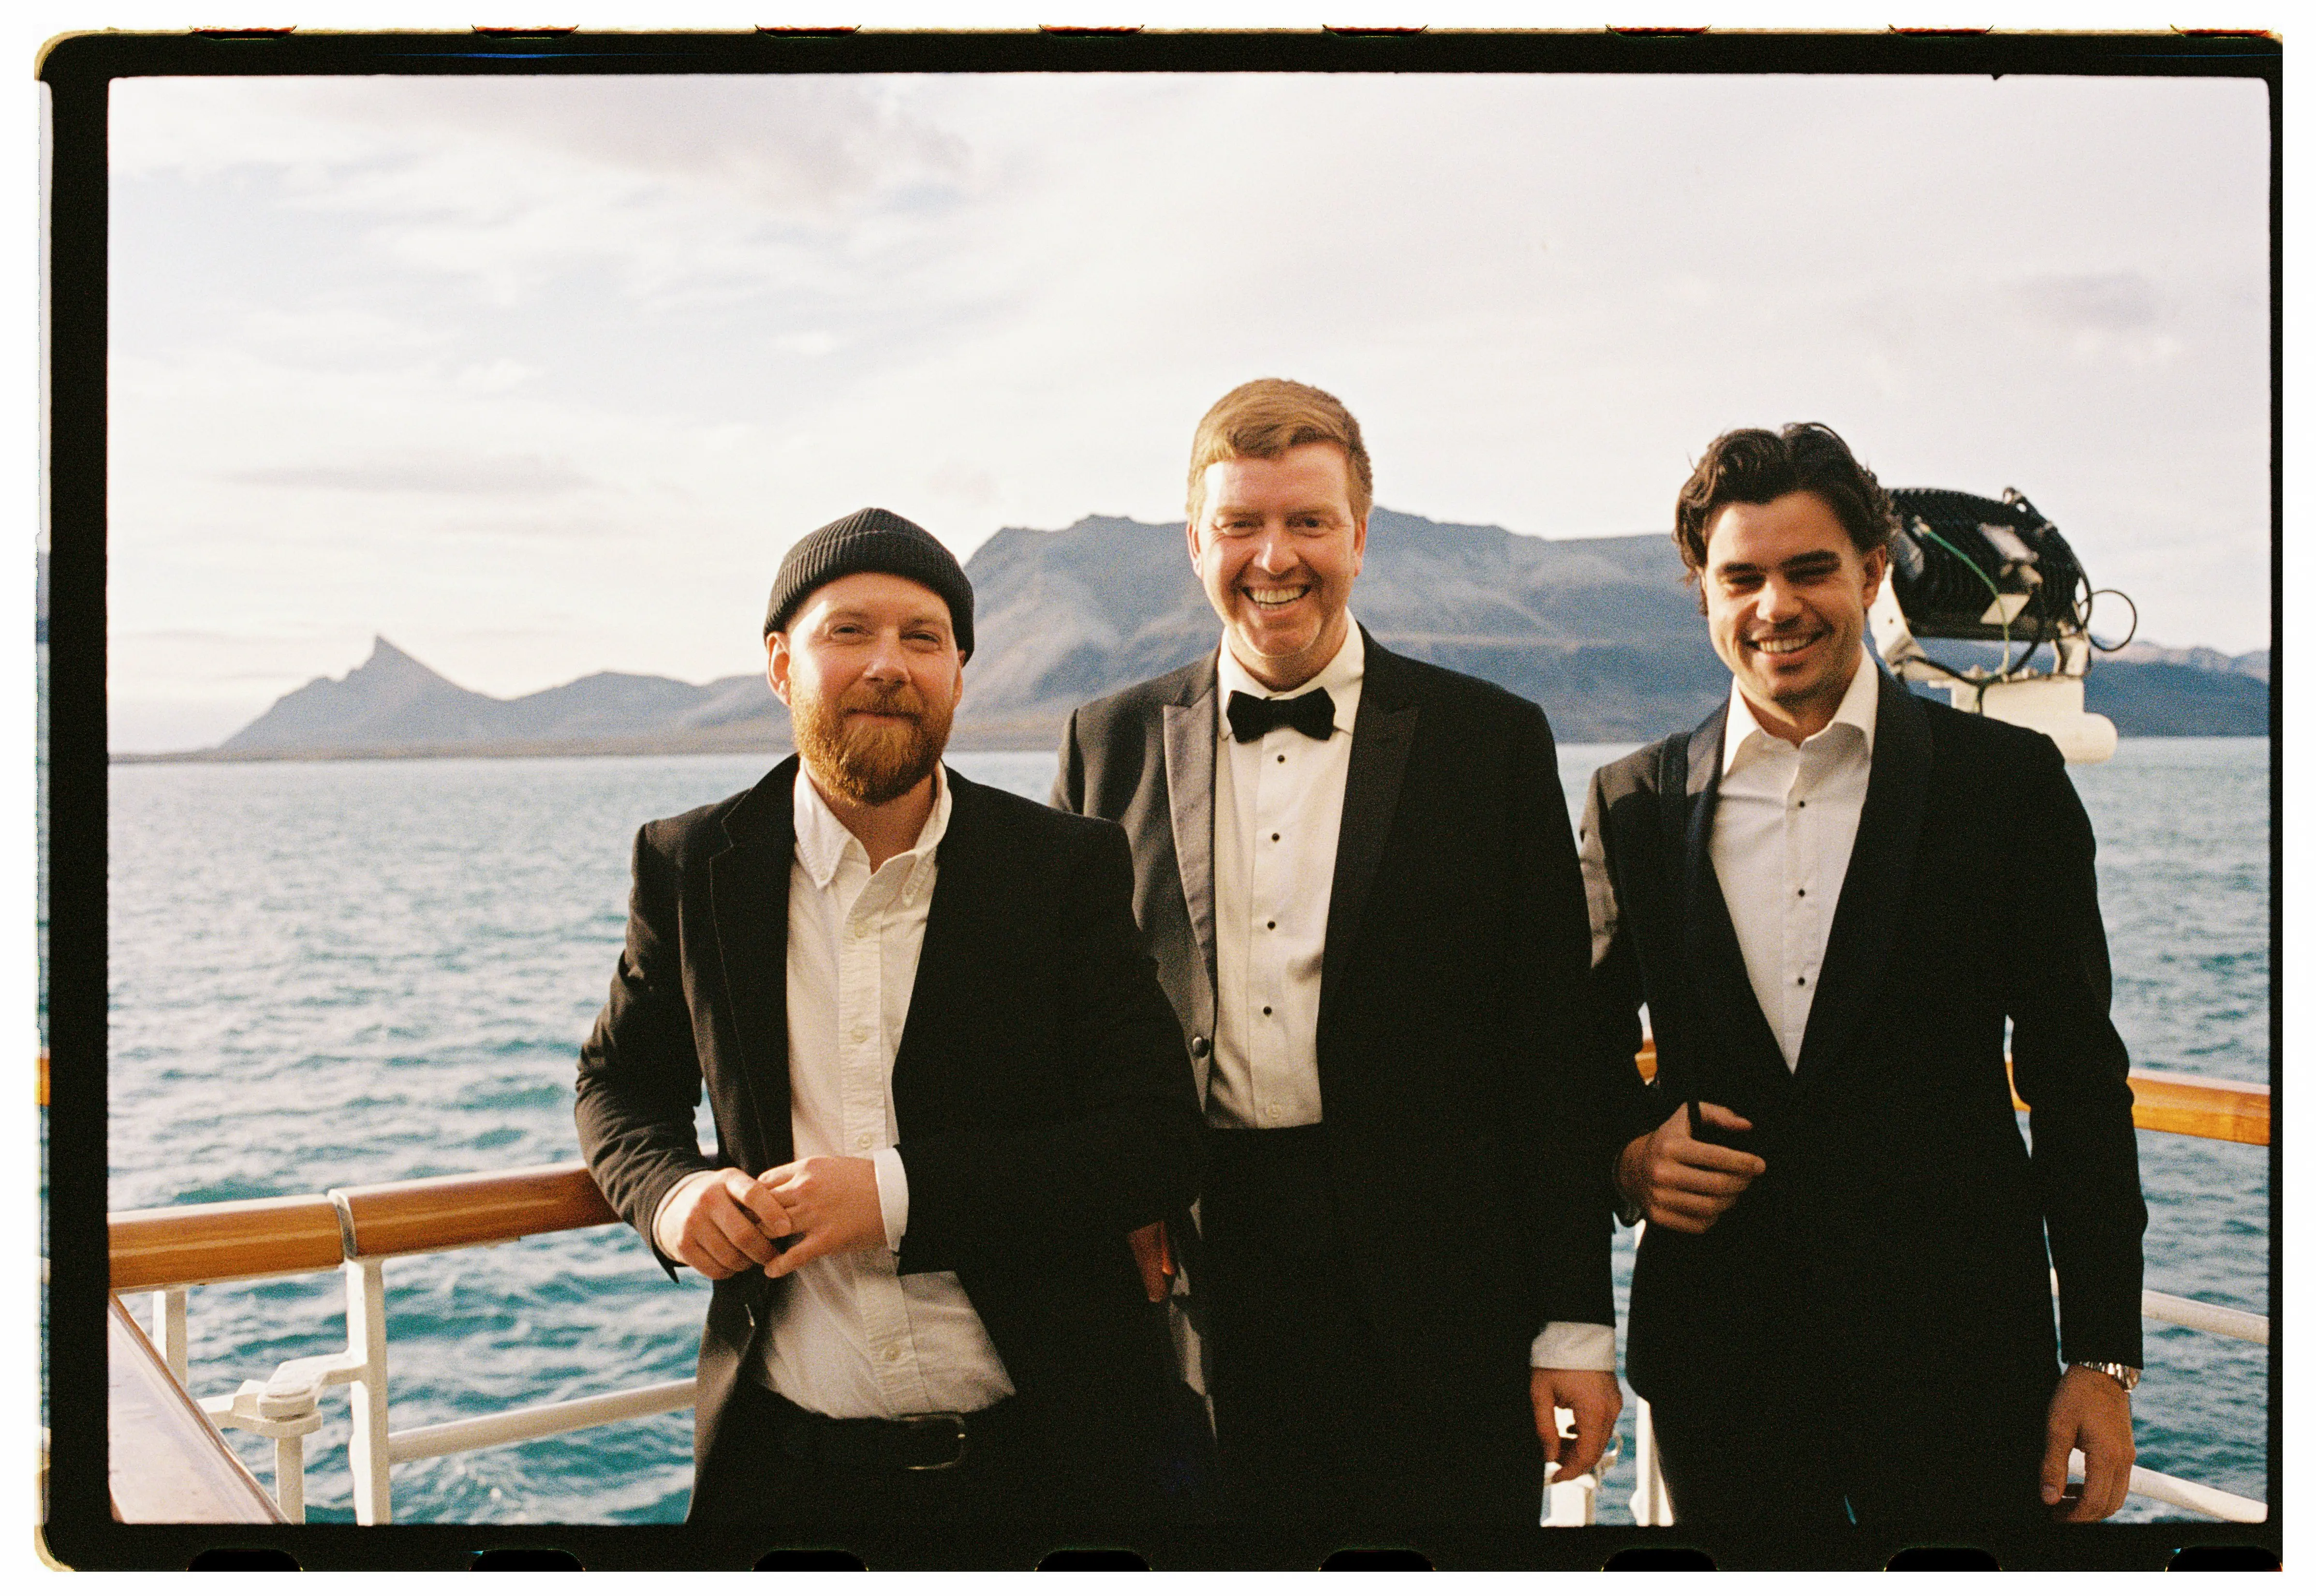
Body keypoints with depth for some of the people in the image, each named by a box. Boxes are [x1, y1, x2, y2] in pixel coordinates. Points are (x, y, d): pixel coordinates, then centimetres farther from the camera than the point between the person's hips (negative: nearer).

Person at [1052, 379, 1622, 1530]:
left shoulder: (1493, 741, 1)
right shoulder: (1111, 745, 6)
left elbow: (1556, 1047, 0)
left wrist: (1576, 1323, -2)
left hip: (1433, 1305, -1)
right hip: (1191, 1297, 2)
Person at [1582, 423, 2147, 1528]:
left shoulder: (2008, 782, -2)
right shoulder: (1634, 804, 3)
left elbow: (2077, 1084, -1)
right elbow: (1588, 1048, 13)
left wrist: (2103, 1356, -3)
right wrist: (1627, 1154, -8)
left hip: (1956, 1354, -1)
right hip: (1716, 1346, 2)